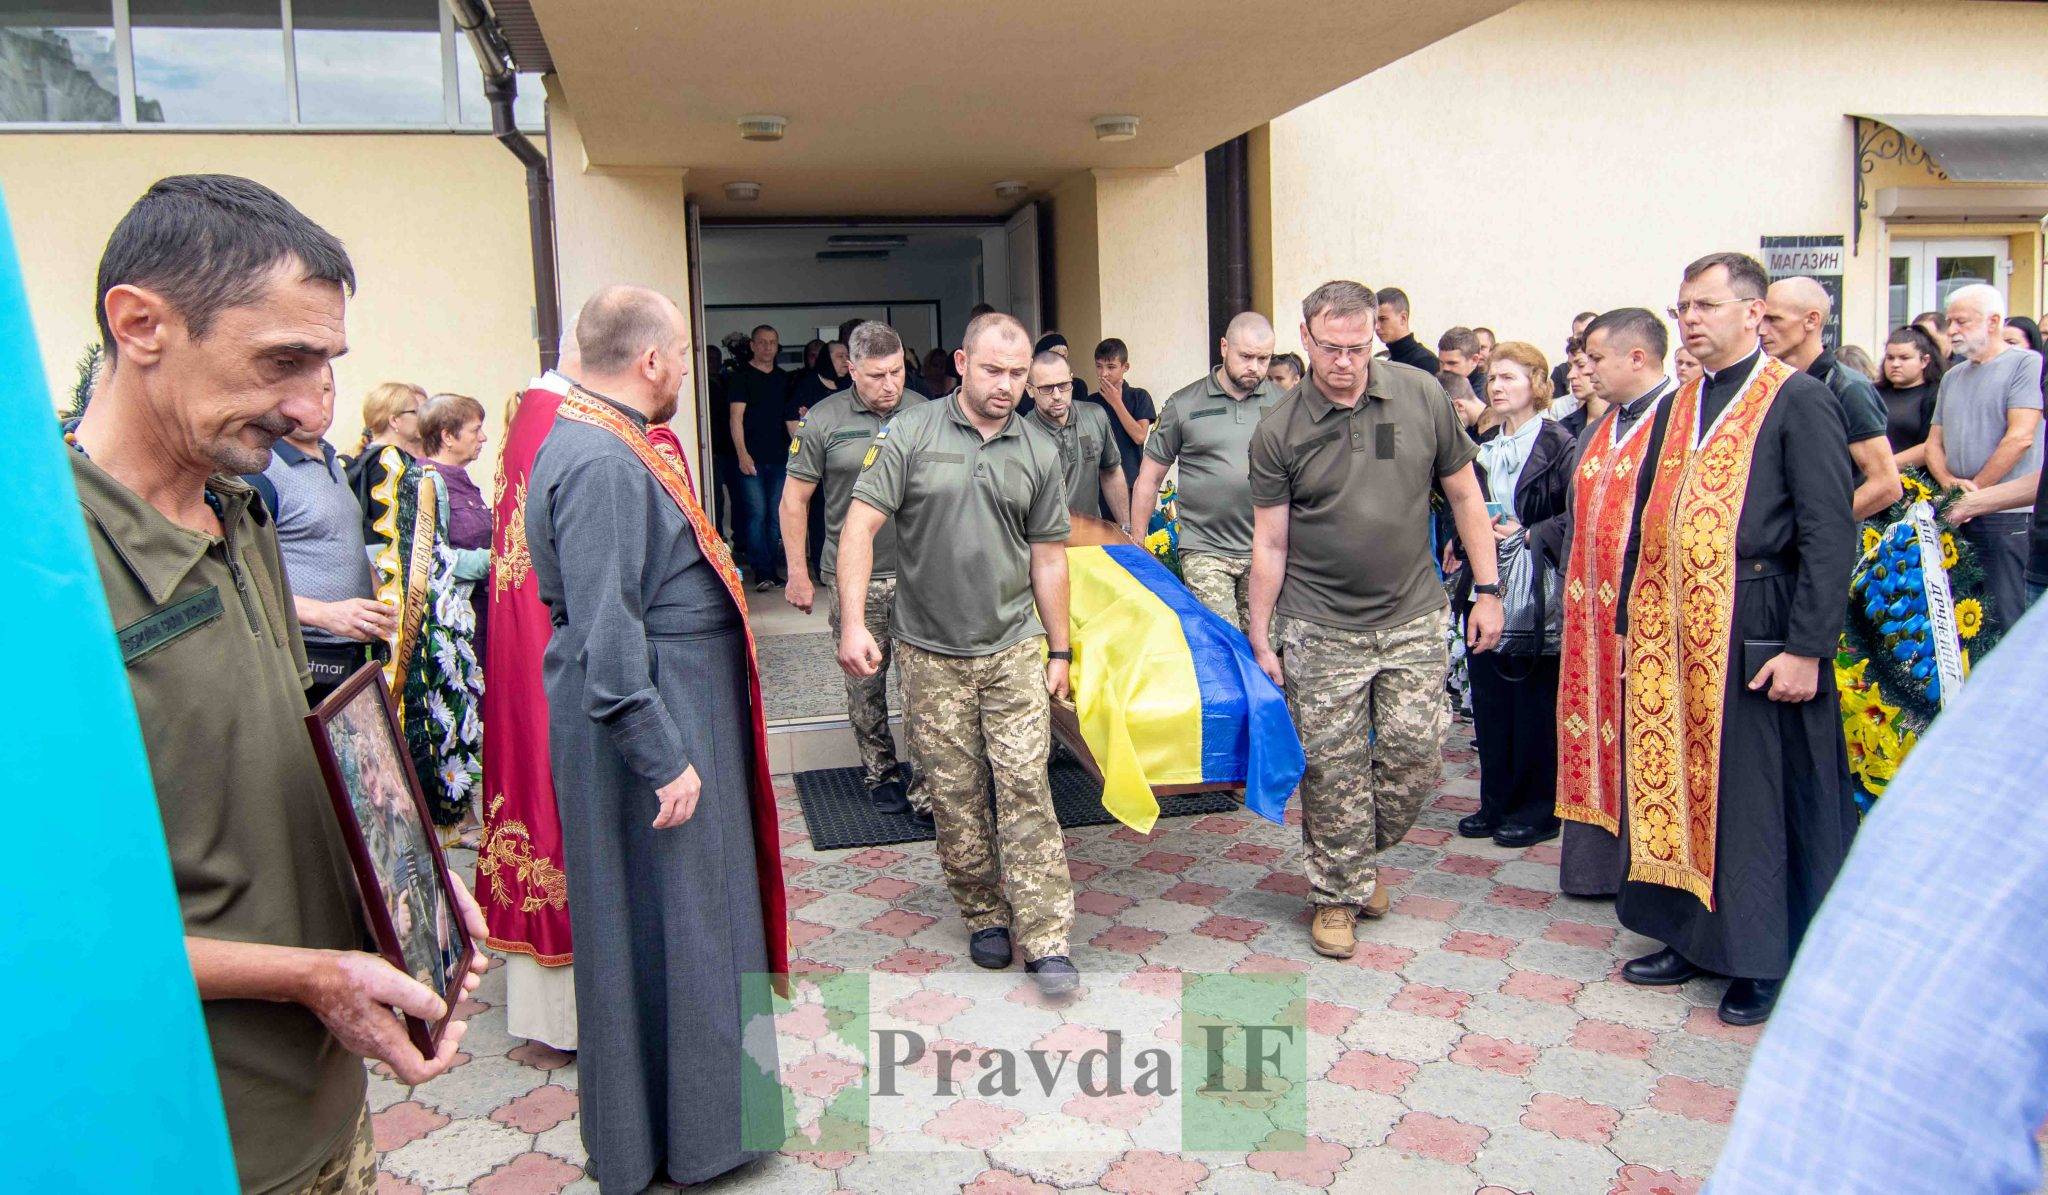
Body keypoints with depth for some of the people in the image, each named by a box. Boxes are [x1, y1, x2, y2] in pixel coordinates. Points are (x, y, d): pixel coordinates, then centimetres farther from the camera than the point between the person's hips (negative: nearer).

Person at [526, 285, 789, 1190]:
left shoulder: (607, 445, 11)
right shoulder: (601, 466, -22)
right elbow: (605, 635, -26)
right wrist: (664, 759, -23)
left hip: (677, 717, 11)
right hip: (655, 726, -11)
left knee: (681, 918, 21)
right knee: (664, 927, 3)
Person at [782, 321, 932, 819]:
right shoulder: (824, 421, -3)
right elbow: (794, 500, 2)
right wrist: (797, 573, 0)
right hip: (854, 580, -1)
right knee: (866, 686, 10)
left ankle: (924, 784, 10)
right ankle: (881, 774, 26)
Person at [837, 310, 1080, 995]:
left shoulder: (1039, 453, 6)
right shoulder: (910, 436, -3)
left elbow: (1047, 558, 12)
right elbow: (860, 528, -7)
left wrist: (1059, 651, 12)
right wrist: (853, 623, -17)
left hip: (1014, 649, 1)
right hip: (932, 655, -1)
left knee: (1025, 786, -4)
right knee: (955, 797, 6)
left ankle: (1047, 941, 0)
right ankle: (985, 918, 24)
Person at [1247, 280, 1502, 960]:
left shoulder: (1421, 396, -3)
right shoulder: (1278, 432, -7)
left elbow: (1464, 495, 7)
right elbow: (1269, 544, -3)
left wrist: (1487, 589, 5)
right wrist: (1260, 640, -2)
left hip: (1415, 620, 2)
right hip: (1320, 631, -2)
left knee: (1416, 755, 3)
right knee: (1333, 769, 3)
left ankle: (1366, 855, 30)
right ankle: (1338, 892, 22)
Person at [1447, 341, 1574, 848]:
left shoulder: (1558, 444, -7)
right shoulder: (1482, 447, 12)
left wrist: (1528, 535, -18)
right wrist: (1474, 534, 0)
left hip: (1536, 591, -6)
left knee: (1536, 698, 2)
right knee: (1488, 696, 9)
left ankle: (1538, 809, 14)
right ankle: (1497, 801, 21)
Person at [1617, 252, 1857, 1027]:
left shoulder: (1799, 401, -6)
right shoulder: (1677, 408, 14)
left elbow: (1830, 535, -12)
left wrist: (1807, 649, -17)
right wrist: (1633, 624, 13)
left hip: (1755, 641, -6)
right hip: (1672, 638, 6)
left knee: (1760, 799, 4)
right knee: (1679, 787, 12)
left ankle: (1768, 960, 19)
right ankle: (1696, 937, 27)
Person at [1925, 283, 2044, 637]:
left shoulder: (2027, 364, -5)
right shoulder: (1952, 376, 17)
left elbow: (2020, 438, -14)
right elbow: (1934, 441, 16)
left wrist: (1974, 490, -9)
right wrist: (1949, 482, -3)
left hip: (2009, 517, -7)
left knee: (2002, 623, -6)